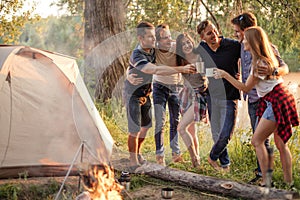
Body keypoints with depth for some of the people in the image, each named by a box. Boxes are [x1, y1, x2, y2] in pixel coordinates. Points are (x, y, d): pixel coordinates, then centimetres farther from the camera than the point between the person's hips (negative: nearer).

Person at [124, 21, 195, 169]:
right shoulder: (137, 56, -32)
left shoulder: (152, 50, -7)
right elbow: (156, 70, -44)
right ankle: (133, 160, 10)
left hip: (146, 93, 8)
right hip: (133, 94, -8)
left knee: (145, 126, 16)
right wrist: (181, 69, -47)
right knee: (135, 130, -5)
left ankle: (137, 153, 35)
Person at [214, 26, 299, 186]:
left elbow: (246, 88, -12)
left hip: (276, 102, -10)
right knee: (280, 143, 11)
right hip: (281, 99, 10)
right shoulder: (266, 58, 11)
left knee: (257, 141, -4)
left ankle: (266, 181, -4)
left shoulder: (259, 63, -16)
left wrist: (225, 75, -9)